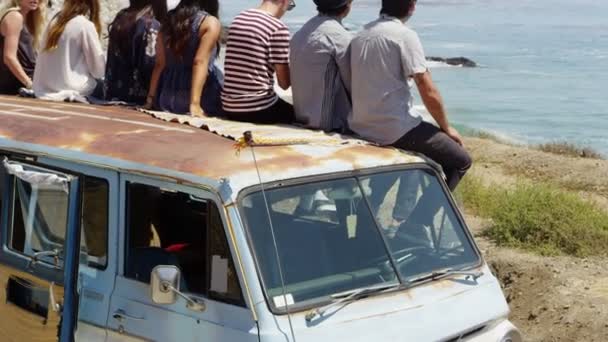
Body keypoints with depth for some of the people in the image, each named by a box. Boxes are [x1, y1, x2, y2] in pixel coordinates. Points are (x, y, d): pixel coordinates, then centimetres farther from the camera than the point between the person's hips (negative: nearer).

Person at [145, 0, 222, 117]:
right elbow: (200, 62, -15)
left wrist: (150, 99, 14)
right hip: (202, 98, -6)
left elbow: (159, 64, 12)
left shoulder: (169, 21, 14)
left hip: (167, 101, 6)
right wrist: (195, 103, -22)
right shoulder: (210, 22, -4)